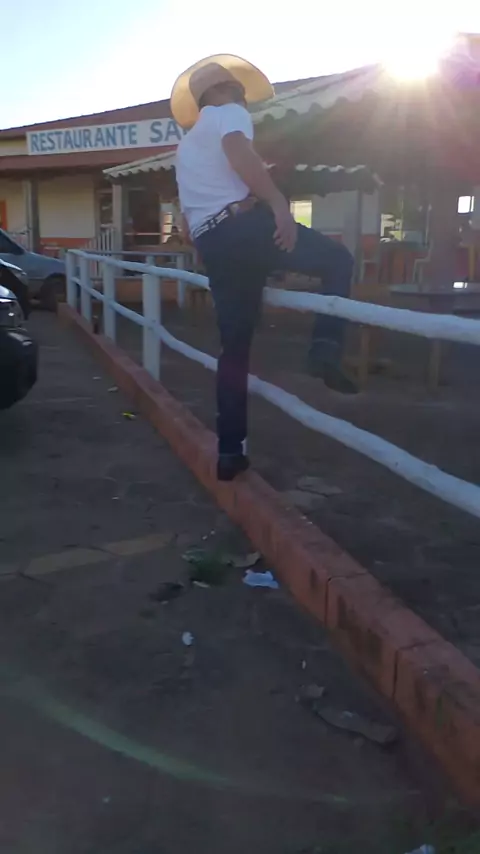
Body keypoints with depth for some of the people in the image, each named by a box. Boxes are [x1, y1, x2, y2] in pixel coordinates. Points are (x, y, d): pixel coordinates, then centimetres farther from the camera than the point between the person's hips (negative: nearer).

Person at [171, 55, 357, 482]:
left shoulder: (185, 147, 36)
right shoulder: (228, 112, 11)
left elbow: (187, 221, 34)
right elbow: (238, 150, -15)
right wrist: (279, 203, -20)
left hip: (211, 245, 7)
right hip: (245, 223, -7)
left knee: (234, 348, 11)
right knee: (338, 258, 11)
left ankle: (230, 452, 10)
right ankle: (326, 347, -12)